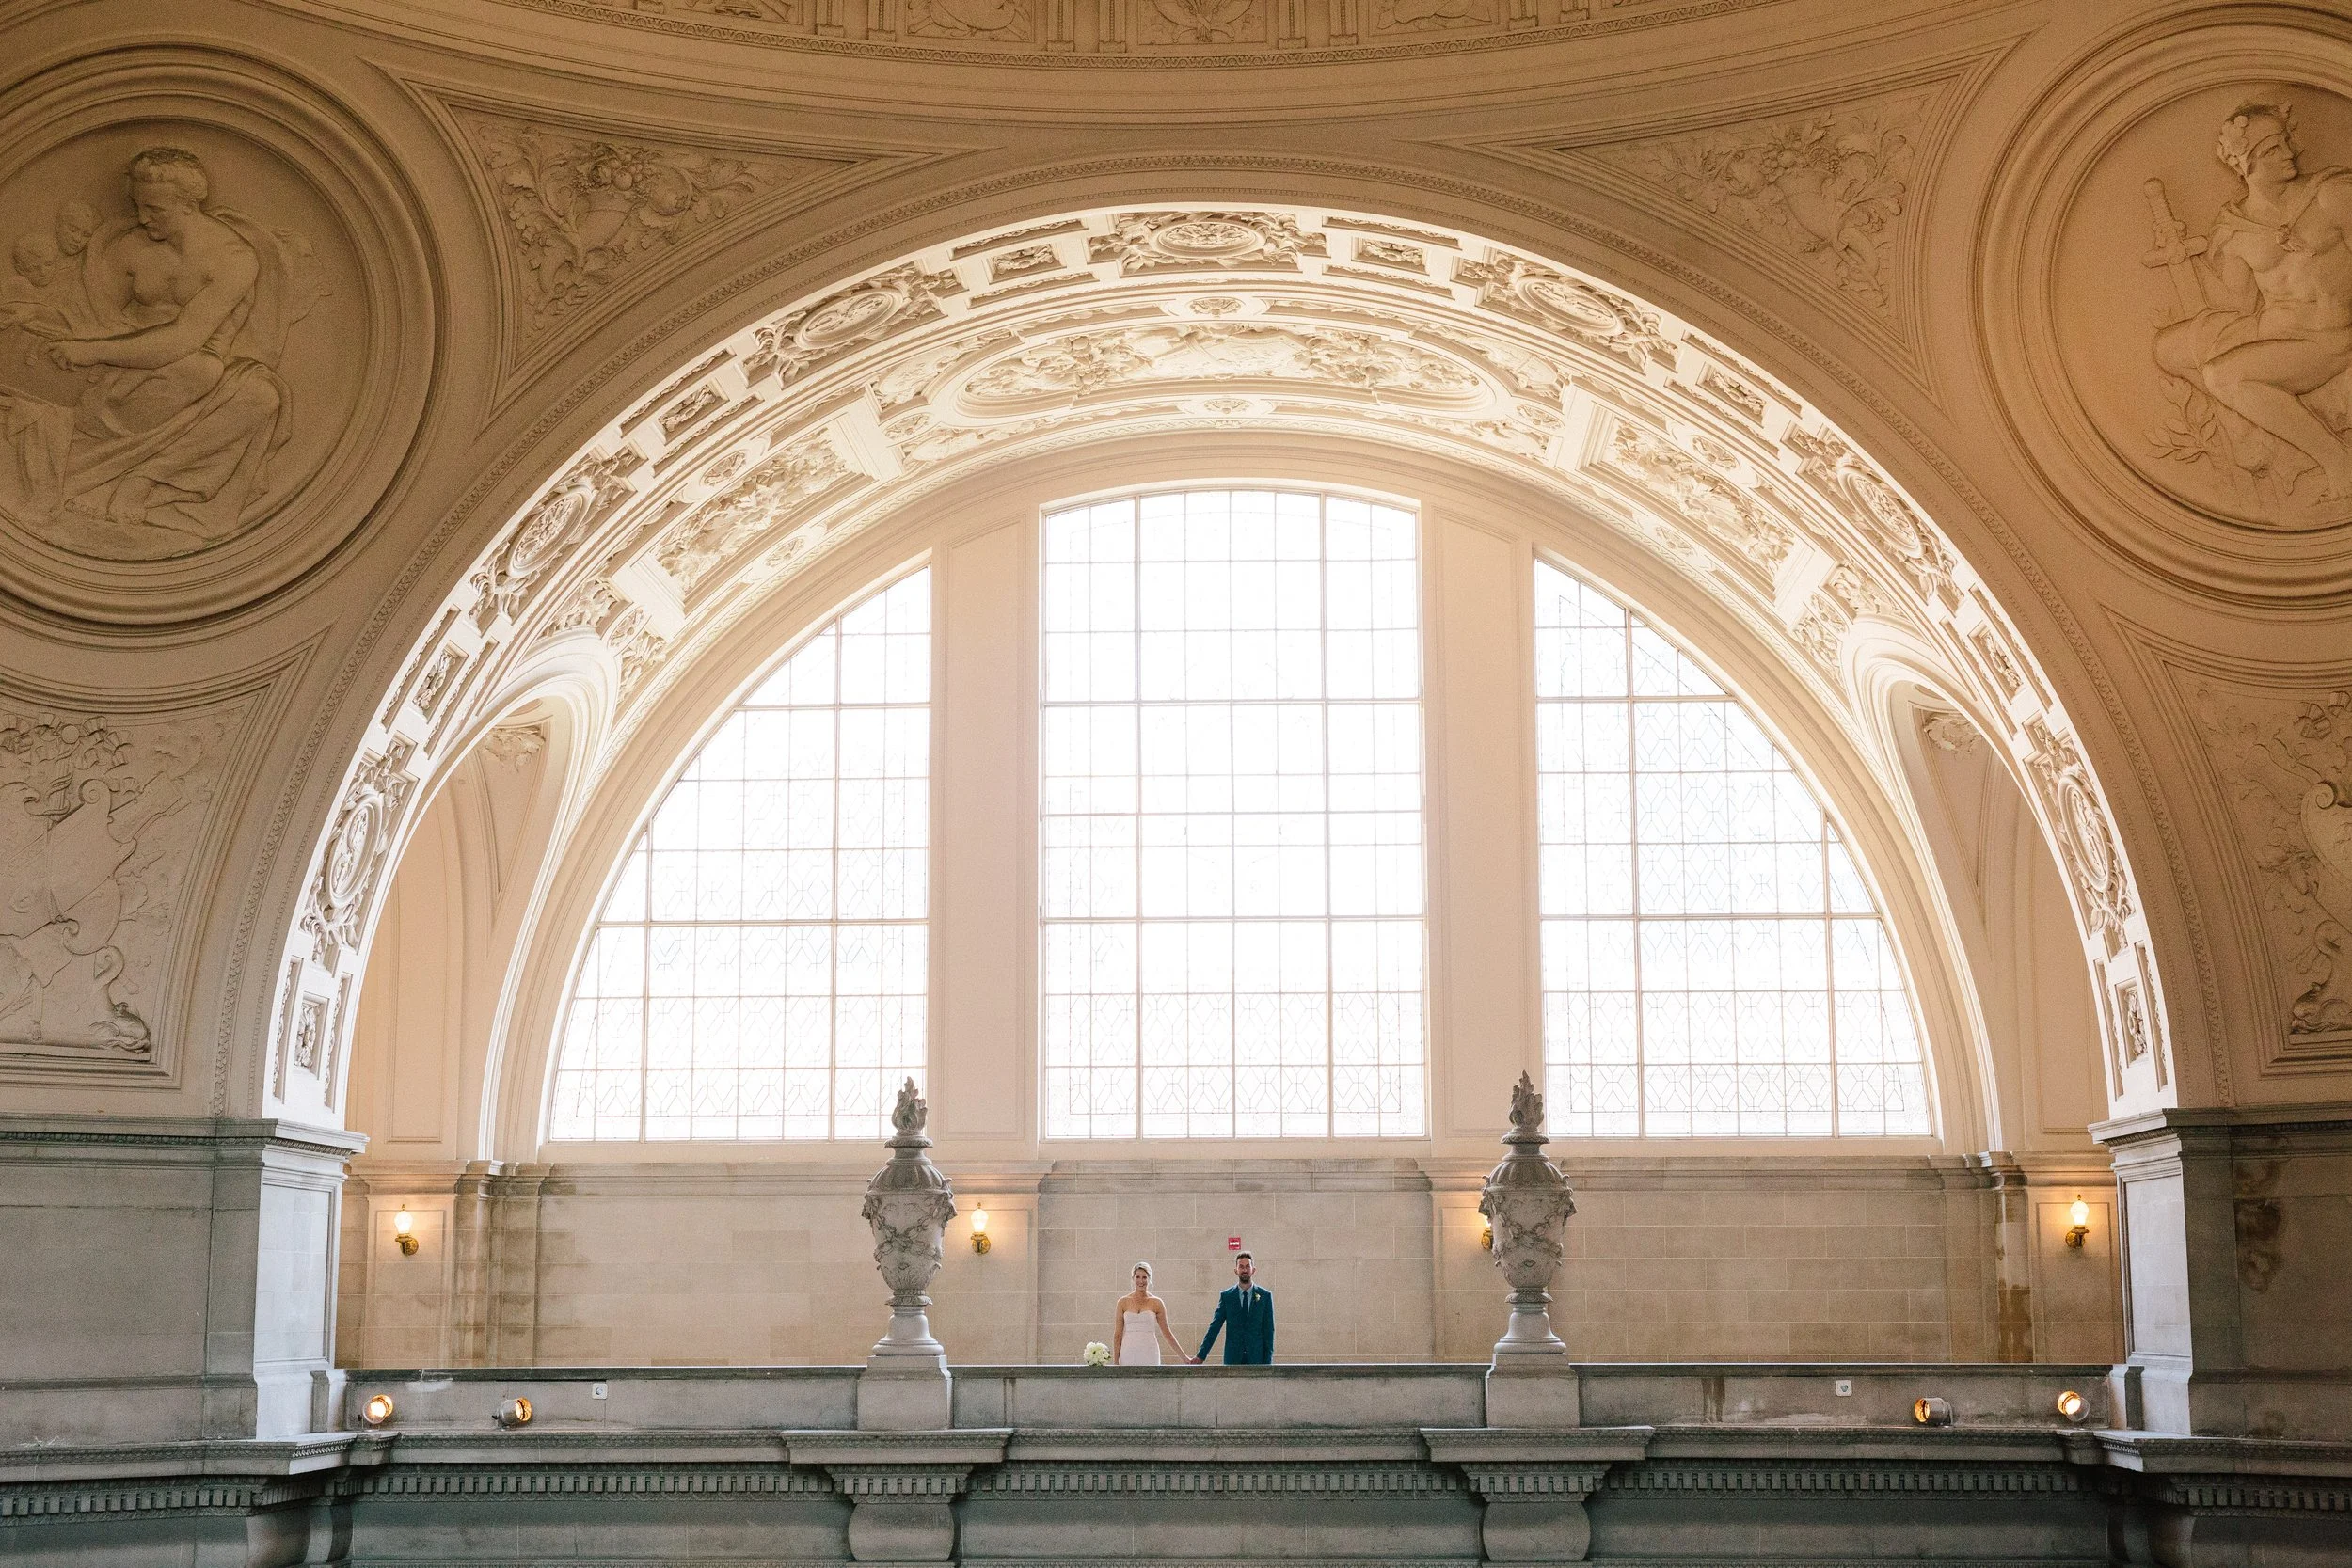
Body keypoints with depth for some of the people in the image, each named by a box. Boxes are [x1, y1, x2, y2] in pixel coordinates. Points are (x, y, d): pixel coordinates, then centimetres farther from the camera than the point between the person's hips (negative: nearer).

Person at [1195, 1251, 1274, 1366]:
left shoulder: (1265, 1296, 4)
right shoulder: (1226, 1296, 5)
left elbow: (1269, 1330, 4)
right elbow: (1214, 1327, 3)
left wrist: (1268, 1360, -2)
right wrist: (1201, 1356, -3)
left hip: (1257, 1357, 0)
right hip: (1233, 1358, 0)